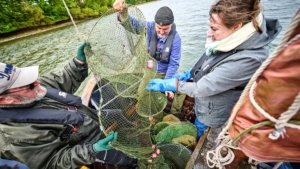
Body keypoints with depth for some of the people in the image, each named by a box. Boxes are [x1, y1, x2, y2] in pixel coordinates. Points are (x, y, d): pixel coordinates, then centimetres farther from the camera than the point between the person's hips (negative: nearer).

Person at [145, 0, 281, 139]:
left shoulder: (248, 59, -37)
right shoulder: (234, 41, -11)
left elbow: (202, 88, -33)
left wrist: (168, 84, -23)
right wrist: (188, 73, -6)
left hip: (212, 114, -7)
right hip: (203, 104, 7)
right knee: (193, 133, 32)